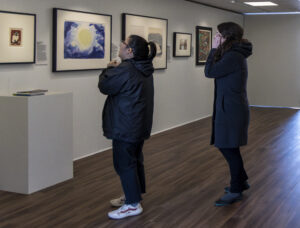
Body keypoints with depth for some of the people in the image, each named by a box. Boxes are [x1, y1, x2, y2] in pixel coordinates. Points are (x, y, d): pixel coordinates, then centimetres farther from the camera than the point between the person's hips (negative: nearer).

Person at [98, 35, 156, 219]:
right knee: (135, 160, 19)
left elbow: (104, 86, -12)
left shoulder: (125, 70, -23)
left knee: (124, 164, -1)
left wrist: (109, 69, 4)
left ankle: (133, 205, 5)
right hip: (140, 125, 10)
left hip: (125, 127, -10)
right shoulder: (144, 70, 8)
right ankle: (134, 195, 32)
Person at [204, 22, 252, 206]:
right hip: (228, 108, 10)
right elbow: (215, 70, 14)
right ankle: (241, 181, 33)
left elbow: (210, 72, -15)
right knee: (226, 146, 19)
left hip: (231, 110, -10)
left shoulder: (233, 57, -20)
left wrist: (214, 49, -10)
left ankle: (236, 191, 11)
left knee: (230, 149, -1)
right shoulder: (235, 55, 12)